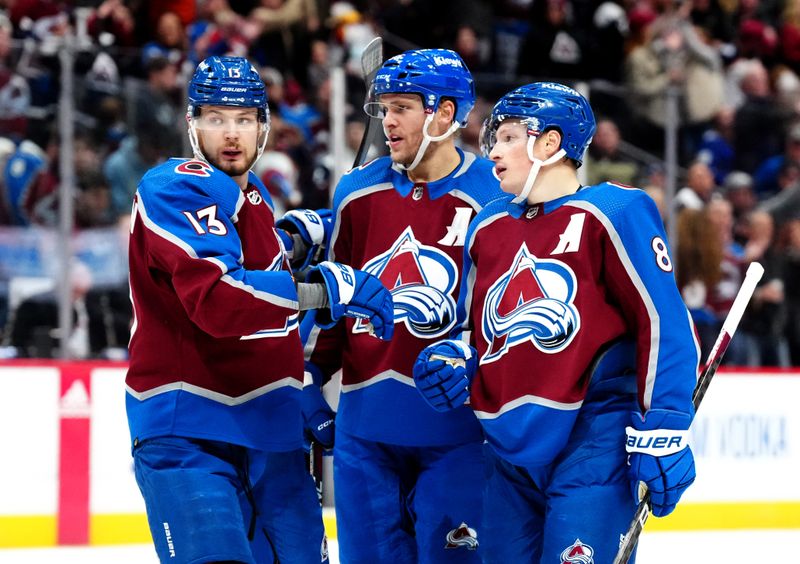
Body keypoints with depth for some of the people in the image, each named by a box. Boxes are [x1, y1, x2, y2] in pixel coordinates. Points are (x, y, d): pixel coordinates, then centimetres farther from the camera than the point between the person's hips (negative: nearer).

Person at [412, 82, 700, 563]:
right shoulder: (487, 228, 15)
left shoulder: (613, 213, -5)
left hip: (594, 441, -7)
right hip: (511, 446, 7)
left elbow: (664, 323, -8)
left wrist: (662, 434, -13)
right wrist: (453, 361, 4)